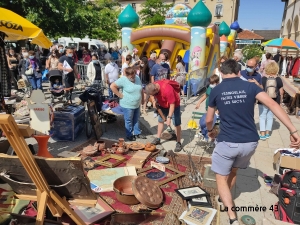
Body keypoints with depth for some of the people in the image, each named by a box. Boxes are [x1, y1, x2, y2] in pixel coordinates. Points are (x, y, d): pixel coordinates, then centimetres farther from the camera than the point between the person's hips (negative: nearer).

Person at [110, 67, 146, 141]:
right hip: (127, 105, -6)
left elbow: (141, 90, 14)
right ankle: (129, 135, 23)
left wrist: (142, 99, 15)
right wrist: (120, 95, -19)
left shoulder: (137, 78, 2)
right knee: (129, 121, 8)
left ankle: (137, 133, 33)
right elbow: (112, 86, -21)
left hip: (137, 105, 6)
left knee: (136, 120, 18)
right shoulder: (123, 80, -18)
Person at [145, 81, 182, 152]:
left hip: (174, 105, -7)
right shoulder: (154, 86, -19)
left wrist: (169, 117, -33)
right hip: (163, 105, 7)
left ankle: (179, 143, 3)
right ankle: (158, 139, 27)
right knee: (160, 121, 14)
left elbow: (172, 105, -32)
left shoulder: (167, 89, -39)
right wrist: (155, 101, -13)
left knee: (177, 124, -4)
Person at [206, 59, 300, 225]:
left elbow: (209, 120, 7)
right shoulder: (250, 86, 2)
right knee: (233, 171, 28)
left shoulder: (216, 90, -1)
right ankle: (224, 199, 49)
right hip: (250, 141, 4)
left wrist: (210, 131, 30)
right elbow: (272, 104, -12)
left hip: (227, 141, -3)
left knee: (221, 178, 13)